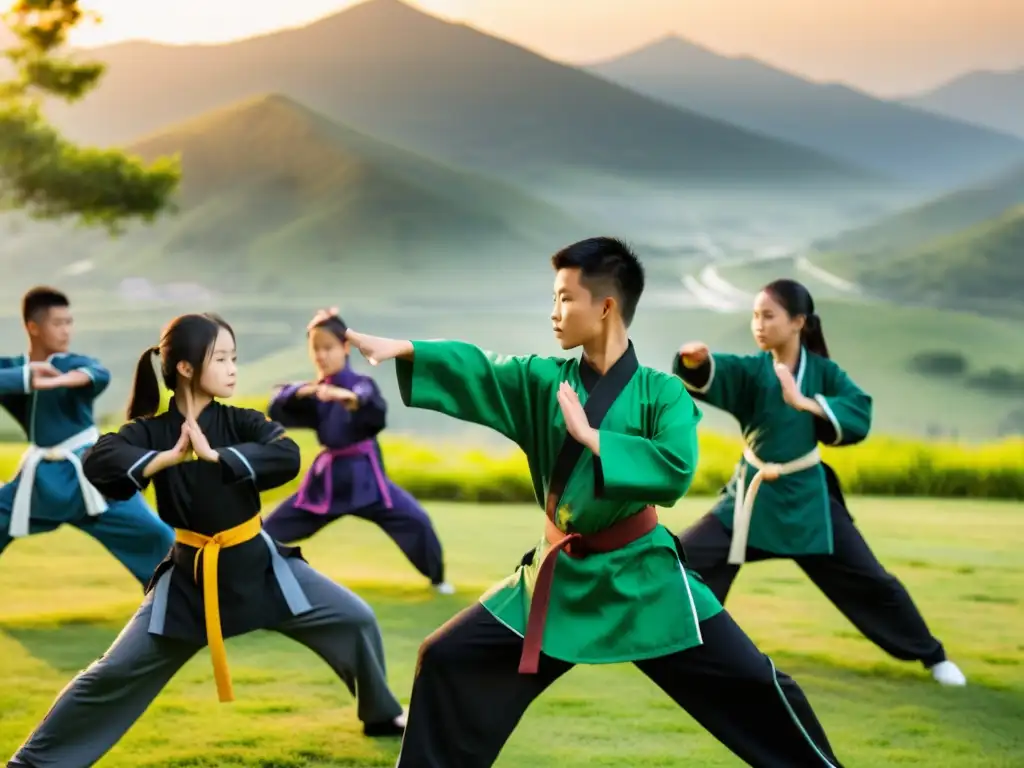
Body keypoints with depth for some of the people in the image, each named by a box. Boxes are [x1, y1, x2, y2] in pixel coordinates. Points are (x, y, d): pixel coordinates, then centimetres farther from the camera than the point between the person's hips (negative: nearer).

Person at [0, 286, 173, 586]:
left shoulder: (75, 364, -8)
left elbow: (99, 376, -33)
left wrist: (57, 381, -52)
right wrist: (26, 377, -37)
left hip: (87, 473, -2)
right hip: (40, 477, 3)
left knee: (153, 536, -9)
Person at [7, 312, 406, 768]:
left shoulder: (240, 422, -6)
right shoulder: (151, 432, -9)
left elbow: (287, 457, -24)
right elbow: (98, 463, -26)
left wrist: (214, 454, -28)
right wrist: (169, 456, -27)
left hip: (256, 565, 2)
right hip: (190, 576, -2)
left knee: (355, 620, 0)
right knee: (116, 674, -3)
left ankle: (381, 715, 26)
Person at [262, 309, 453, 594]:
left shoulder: (361, 384, -10)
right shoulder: (312, 391, 5)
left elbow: (376, 411, -32)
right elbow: (277, 410, -8)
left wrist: (351, 398, -54)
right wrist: (299, 393, -28)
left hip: (363, 475, -4)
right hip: (327, 475, 4)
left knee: (414, 521, -13)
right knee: (275, 527, 5)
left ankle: (437, 578, 8)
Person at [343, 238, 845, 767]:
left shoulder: (661, 393, -10)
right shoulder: (543, 382, 0)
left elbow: (675, 471, -25)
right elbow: (477, 371, -12)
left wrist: (589, 435, -25)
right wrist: (399, 347, -24)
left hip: (643, 577, -3)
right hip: (560, 575, 3)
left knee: (748, 682, -3)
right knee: (449, 661, -1)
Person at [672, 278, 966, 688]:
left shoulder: (823, 371, -5)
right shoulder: (750, 370, -9)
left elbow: (860, 415, -18)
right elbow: (710, 375, -30)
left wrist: (805, 403, -27)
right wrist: (695, 360, -53)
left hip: (807, 496, 0)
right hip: (753, 495, 0)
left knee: (869, 580, 2)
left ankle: (932, 656, 19)